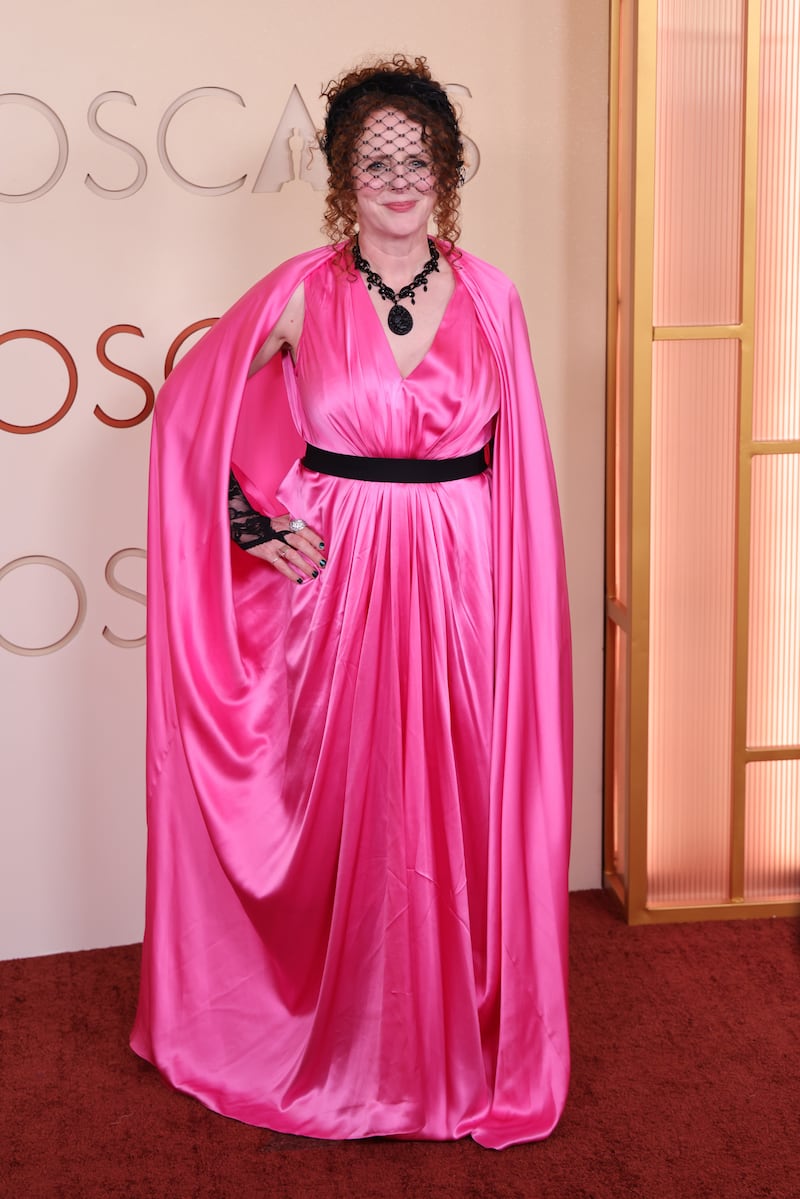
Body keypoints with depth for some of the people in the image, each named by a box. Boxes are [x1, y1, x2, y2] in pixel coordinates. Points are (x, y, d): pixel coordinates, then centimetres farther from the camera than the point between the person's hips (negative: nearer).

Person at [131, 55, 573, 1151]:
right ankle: (343, 1047, 27)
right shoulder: (303, 295, -3)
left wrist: (516, 595, 4)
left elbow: (517, 466, 9)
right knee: (342, 807, 7)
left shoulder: (489, 298, 3)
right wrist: (252, 524, -2)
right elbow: (188, 407, 4)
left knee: (457, 806, 7)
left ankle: (459, 1041, 26)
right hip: (338, 579, -1)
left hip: (461, 578, 2)